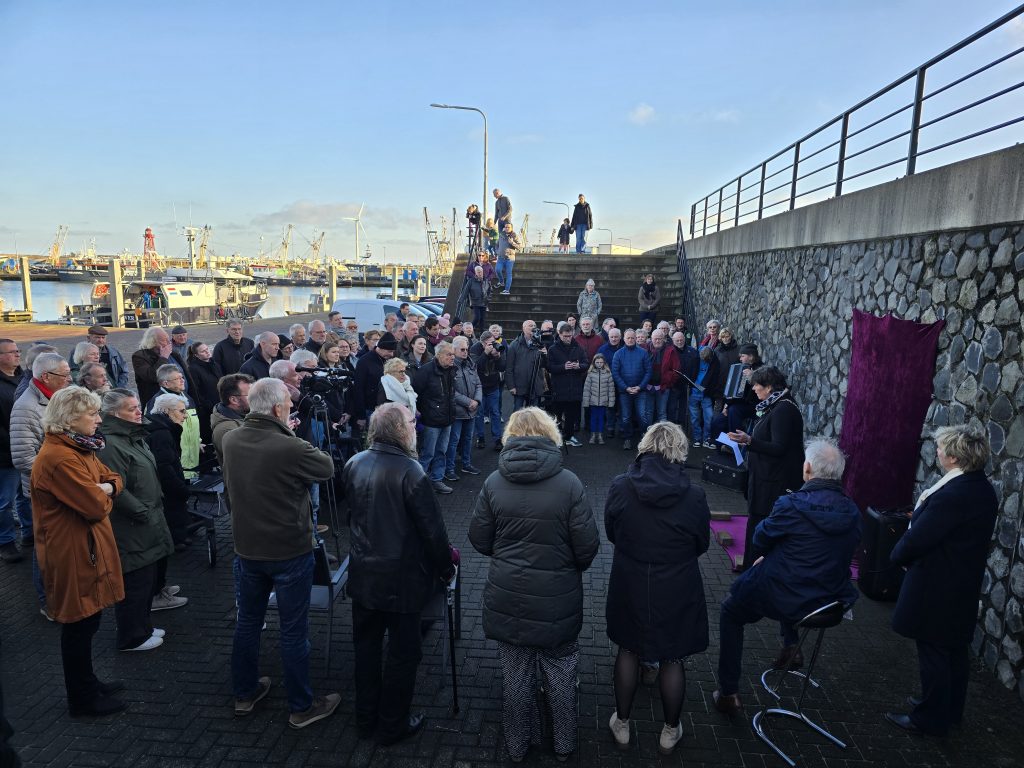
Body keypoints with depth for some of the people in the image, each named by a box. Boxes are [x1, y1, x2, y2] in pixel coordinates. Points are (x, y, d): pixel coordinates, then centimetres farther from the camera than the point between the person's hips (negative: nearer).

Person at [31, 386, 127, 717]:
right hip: (73, 555, -10)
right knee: (79, 627, 5)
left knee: (86, 622, 21)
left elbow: (113, 479, 11)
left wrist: (105, 486, -11)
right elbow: (97, 506, -26)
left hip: (86, 549, 10)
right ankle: (82, 700, 21)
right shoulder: (58, 458, -25)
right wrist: (102, 494, -4)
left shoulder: (79, 448, 8)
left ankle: (87, 683, 37)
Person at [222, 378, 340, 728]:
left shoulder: (230, 440, -6)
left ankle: (244, 693, 39)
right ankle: (302, 706, 23)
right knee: (293, 631, 8)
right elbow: (327, 467, -10)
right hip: (290, 551, -6)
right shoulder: (290, 448, -27)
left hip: (247, 547, 6)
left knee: (247, 621, 22)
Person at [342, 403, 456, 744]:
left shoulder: (354, 464, -3)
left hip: (362, 574, 7)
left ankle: (365, 718, 38)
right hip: (401, 578, -6)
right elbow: (431, 527, -19)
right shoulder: (409, 470, -23)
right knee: (403, 652, 12)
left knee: (366, 645, 21)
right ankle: (393, 726, 28)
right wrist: (446, 567, -5)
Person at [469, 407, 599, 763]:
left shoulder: (493, 482, -11)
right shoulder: (569, 482, -17)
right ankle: (563, 745, 40)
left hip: (507, 597, 2)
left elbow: (479, 541, -2)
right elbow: (588, 547, -13)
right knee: (560, 673, 21)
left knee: (515, 675, 19)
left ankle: (517, 746, 40)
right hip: (558, 600, -1)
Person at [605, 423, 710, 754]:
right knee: (672, 658, 20)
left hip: (630, 587, 1)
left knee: (629, 651, 22)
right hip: (677, 592, -1)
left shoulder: (619, 487, -17)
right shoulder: (694, 495, -19)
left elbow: (611, 533, -1)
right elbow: (702, 544, -3)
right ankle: (670, 732, 39)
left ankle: (622, 724, 38)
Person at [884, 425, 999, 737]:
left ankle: (930, 719, 20)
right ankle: (950, 711, 38)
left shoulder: (951, 495, -28)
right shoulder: (985, 491, 3)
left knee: (933, 654, 6)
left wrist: (897, 555, -7)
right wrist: (926, 508, 1)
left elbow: (916, 540, -26)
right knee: (955, 652, 21)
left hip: (936, 591, -9)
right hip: (965, 589, 9)